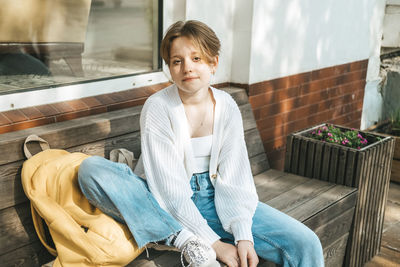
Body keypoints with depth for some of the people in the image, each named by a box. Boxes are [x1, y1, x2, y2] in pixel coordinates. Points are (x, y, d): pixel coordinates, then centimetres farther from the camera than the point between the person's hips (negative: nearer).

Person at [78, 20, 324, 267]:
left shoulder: (227, 107, -2)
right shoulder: (157, 108, -13)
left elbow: (234, 178, -5)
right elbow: (170, 189, -18)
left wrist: (243, 236, -20)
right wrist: (213, 243, -21)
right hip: (164, 202, -1)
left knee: (306, 245, -16)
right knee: (91, 169, -31)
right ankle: (185, 240, -32)